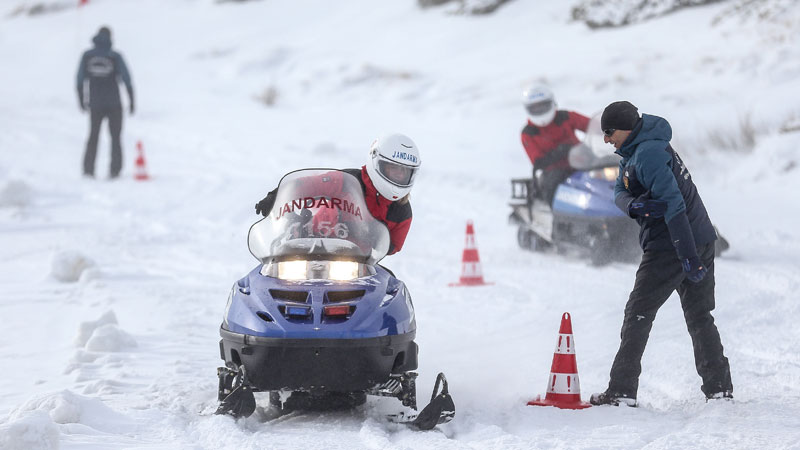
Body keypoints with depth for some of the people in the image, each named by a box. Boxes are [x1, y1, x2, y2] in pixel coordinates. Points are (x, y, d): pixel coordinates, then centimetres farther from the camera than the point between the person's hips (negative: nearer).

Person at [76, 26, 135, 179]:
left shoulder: (87, 56, -1)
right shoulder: (115, 57, -6)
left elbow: (80, 79, 1)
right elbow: (127, 80, -7)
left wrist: (81, 99, 12)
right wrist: (131, 101, 0)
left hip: (95, 103, 2)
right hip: (114, 103, -1)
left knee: (93, 136, 15)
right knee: (115, 137, 10)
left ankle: (88, 169, 6)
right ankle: (115, 170, 1)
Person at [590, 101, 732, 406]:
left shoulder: (648, 153, -18)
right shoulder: (634, 152, 14)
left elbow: (673, 203, -24)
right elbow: (620, 192, 8)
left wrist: (688, 257, -26)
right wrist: (634, 205, -17)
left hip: (671, 245, -10)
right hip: (701, 240, 10)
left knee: (638, 314, -3)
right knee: (699, 316, 15)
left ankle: (622, 391, -2)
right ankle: (719, 387, 16)